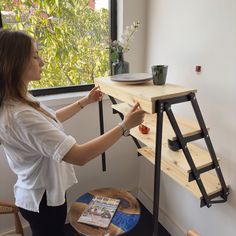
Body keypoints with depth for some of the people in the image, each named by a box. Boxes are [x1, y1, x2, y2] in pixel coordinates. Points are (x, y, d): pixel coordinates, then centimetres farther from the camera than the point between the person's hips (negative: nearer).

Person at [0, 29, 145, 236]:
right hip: (43, 199, -9)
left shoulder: (17, 100, -5)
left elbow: (50, 120, 13)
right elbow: (80, 156, -37)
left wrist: (85, 102, 12)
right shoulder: (20, 115, -36)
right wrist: (125, 126, -29)